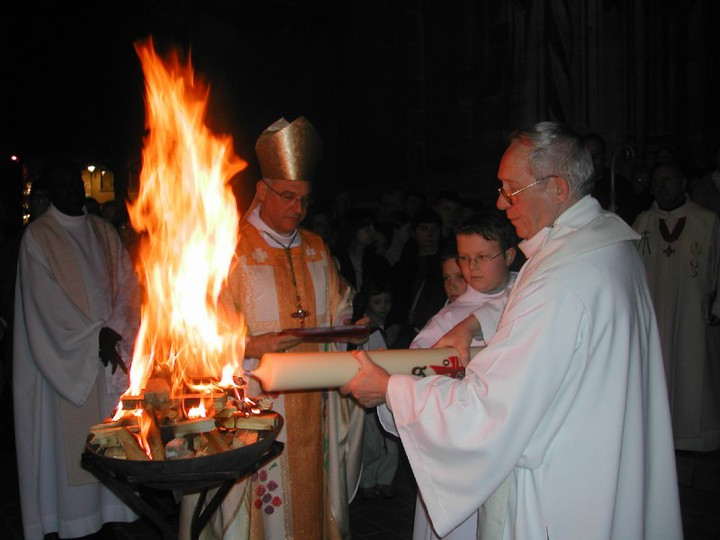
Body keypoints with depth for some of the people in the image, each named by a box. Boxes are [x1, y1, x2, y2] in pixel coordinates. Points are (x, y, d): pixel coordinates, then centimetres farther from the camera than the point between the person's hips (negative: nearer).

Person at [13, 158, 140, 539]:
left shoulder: (103, 232, 11)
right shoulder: (38, 236, -3)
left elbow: (126, 283, 6)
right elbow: (47, 300, -9)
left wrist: (115, 332, -8)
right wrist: (96, 335, -13)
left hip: (109, 350, 4)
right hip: (65, 356, -4)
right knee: (71, 436, 0)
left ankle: (112, 504, 18)